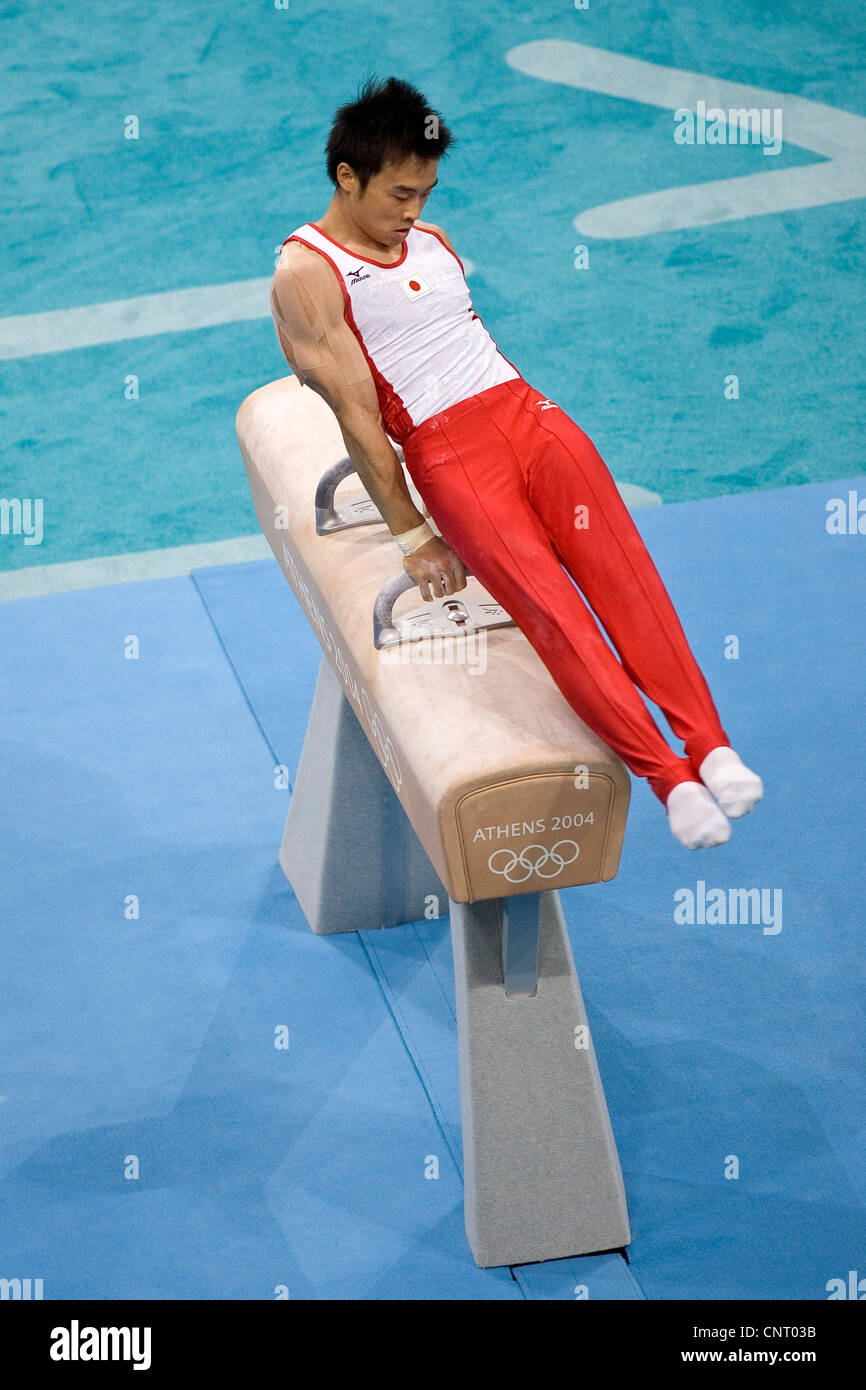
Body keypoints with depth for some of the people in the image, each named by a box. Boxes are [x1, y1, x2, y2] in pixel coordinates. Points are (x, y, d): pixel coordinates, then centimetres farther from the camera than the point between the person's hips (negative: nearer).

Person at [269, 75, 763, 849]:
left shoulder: (431, 242, 21)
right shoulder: (306, 273, -1)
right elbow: (356, 412, -5)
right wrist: (411, 536, -8)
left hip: (527, 409, 5)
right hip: (444, 448, -5)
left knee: (616, 561, -21)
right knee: (543, 599, -26)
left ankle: (710, 743, -32)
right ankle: (666, 778, -35)